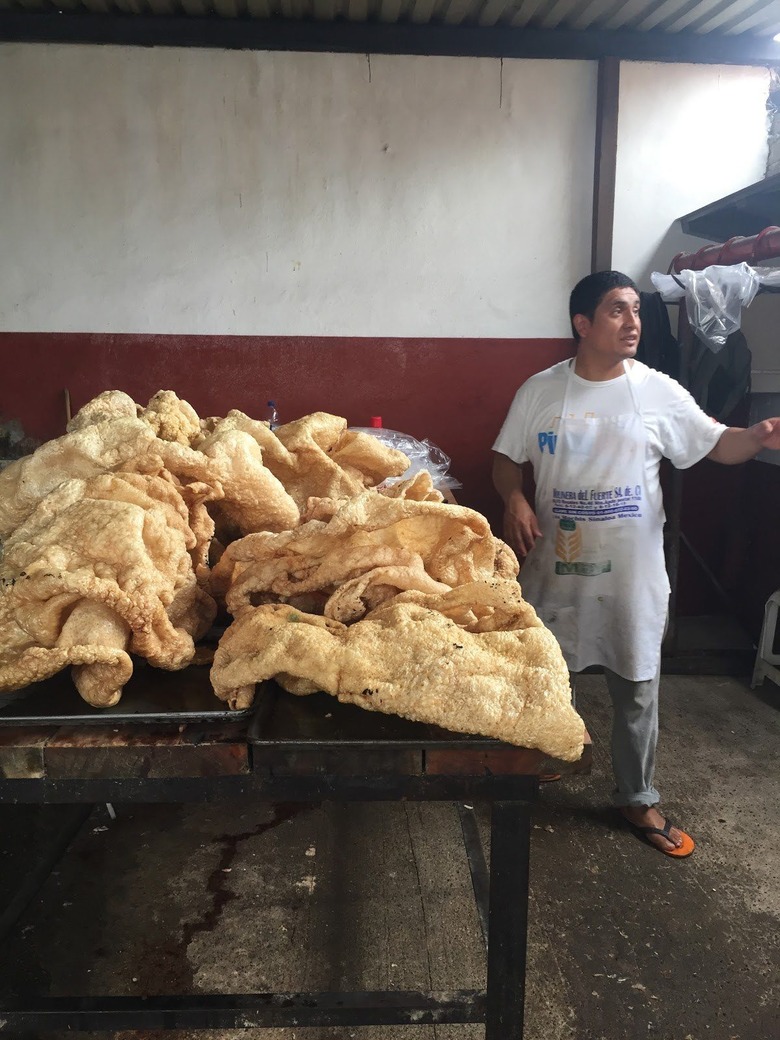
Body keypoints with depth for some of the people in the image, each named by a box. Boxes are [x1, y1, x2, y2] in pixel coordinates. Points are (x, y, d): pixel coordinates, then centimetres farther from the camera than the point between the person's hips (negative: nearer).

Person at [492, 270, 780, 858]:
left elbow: (717, 444, 0)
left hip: (632, 570, 0)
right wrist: (515, 501, -15)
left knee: (637, 689, 10)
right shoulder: (540, 390, -2)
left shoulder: (658, 391, -3)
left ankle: (638, 800, 29)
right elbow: (507, 458, 4)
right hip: (556, 564, 1)